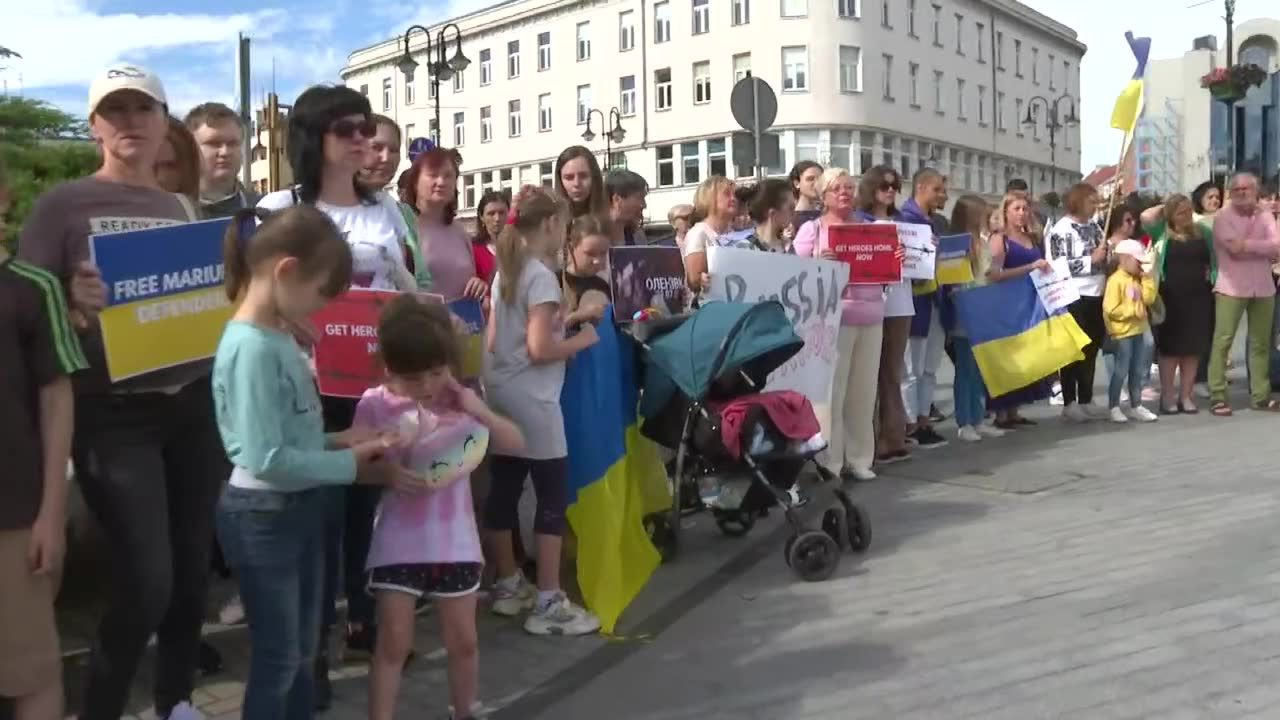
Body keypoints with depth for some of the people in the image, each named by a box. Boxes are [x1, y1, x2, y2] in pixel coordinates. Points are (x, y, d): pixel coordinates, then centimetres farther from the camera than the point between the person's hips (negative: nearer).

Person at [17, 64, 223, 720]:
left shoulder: (181, 208, 12)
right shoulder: (63, 204, -2)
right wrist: (74, 305, -25)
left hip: (192, 404, 5)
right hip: (112, 415, -5)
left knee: (193, 567, 12)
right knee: (146, 582, -8)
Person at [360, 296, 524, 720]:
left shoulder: (460, 400, -1)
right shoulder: (376, 405, -9)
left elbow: (516, 444, -3)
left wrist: (481, 411, -18)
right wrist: (390, 470, -24)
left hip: (455, 541, 3)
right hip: (399, 543, -3)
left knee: (463, 640, 15)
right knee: (394, 643, 4)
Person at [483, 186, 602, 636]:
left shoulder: (505, 273, 13)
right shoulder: (541, 276, -14)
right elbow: (540, 349, -20)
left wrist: (565, 320, 15)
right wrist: (582, 340, -6)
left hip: (500, 396, 9)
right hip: (532, 402, -9)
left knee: (504, 491, 13)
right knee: (553, 496, -3)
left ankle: (508, 586, 25)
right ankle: (548, 604, 1)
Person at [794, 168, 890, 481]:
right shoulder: (812, 228, 4)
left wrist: (895, 261, -1)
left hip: (871, 317, 5)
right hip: (832, 318, -4)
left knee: (864, 391, 5)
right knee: (831, 390, -6)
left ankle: (859, 459, 14)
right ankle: (828, 463, 0)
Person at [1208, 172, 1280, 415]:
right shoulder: (1223, 217, -2)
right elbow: (1235, 248, -16)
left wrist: (1247, 244, -13)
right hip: (1231, 288, -4)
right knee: (1223, 341, -7)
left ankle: (1260, 395, 14)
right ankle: (1218, 396, -4)